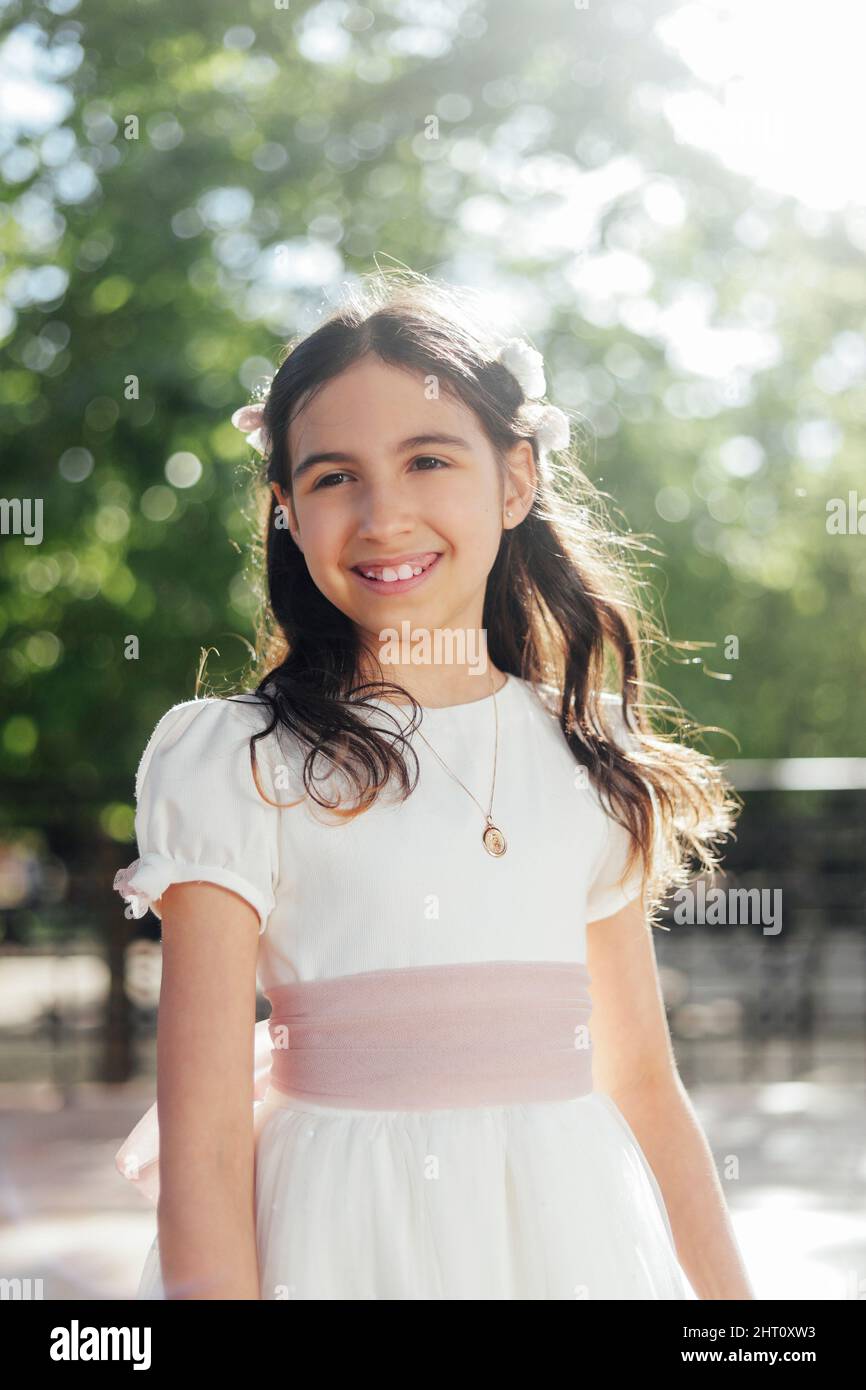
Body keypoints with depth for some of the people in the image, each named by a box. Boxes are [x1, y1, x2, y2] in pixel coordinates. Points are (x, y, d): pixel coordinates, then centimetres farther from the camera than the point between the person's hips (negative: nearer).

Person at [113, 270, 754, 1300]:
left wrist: (730, 1293, 5)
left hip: (574, 1222, 4)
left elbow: (642, 1084, 8)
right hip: (341, 1236, -3)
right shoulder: (234, 764, -9)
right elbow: (203, 1135, -13)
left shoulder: (593, 762, 4)